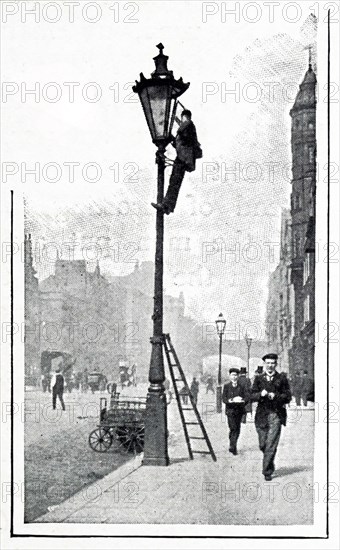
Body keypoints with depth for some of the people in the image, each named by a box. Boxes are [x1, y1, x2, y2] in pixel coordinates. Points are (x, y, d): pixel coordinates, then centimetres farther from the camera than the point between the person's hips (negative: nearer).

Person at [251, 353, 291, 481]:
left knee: (271, 445, -9)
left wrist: (276, 396, -14)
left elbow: (288, 397, 2)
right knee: (262, 445, 6)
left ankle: (267, 472, -3)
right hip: (262, 415, 2)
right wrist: (261, 394, -14)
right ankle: (270, 464, 31)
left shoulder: (282, 378, 6)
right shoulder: (258, 378, 11)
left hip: (276, 415, -2)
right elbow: (252, 396, 6)